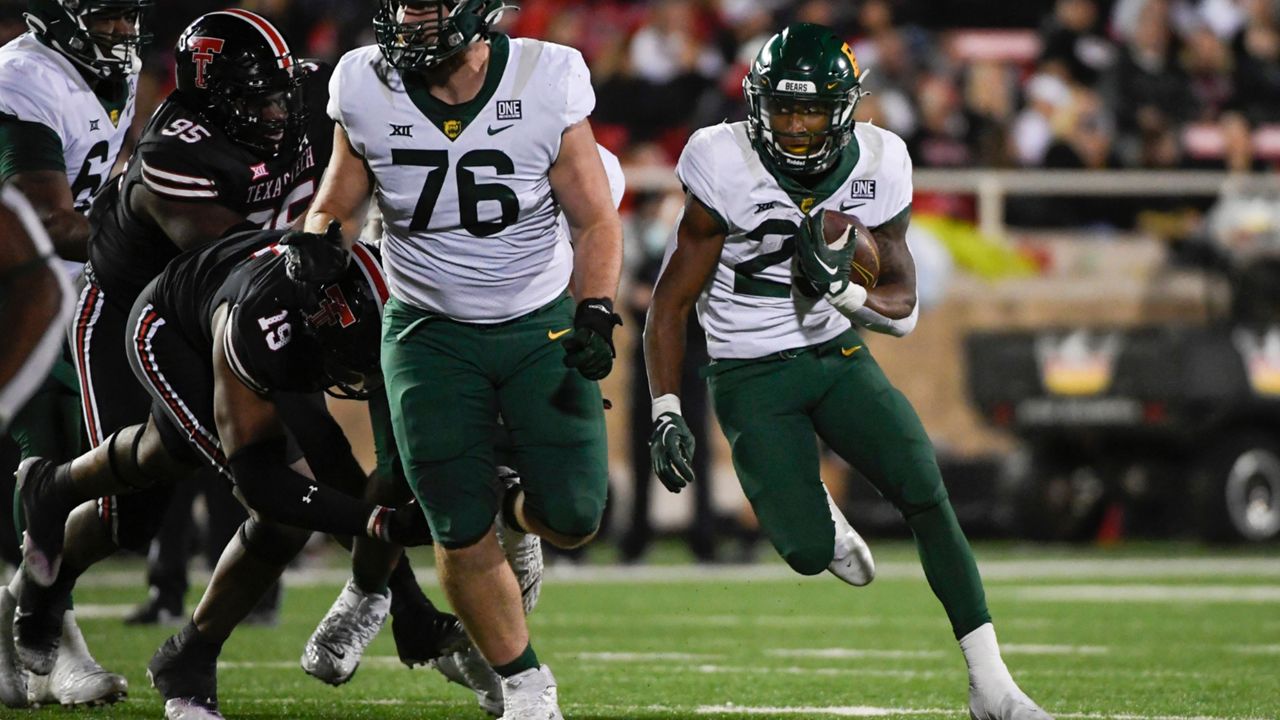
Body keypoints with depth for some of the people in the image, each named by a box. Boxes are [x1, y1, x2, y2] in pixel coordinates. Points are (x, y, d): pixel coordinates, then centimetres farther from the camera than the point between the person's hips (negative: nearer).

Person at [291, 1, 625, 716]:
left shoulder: (546, 83, -16)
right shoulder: (367, 90, -12)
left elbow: (595, 221, -6)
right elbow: (338, 207, 3)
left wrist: (595, 315, -19)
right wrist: (317, 242, -19)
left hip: (541, 326, -1)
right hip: (430, 332, 1)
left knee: (573, 518, -9)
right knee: (462, 537, -4)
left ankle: (516, 514, 29)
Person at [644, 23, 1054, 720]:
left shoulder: (876, 166, -7)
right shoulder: (727, 172, -17)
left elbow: (902, 307, 0)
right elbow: (670, 304, -10)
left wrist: (844, 292, -21)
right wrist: (666, 415, -17)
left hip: (837, 355, 3)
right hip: (752, 376, -3)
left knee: (926, 494, -15)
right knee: (808, 553, -14)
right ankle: (811, 514, 28)